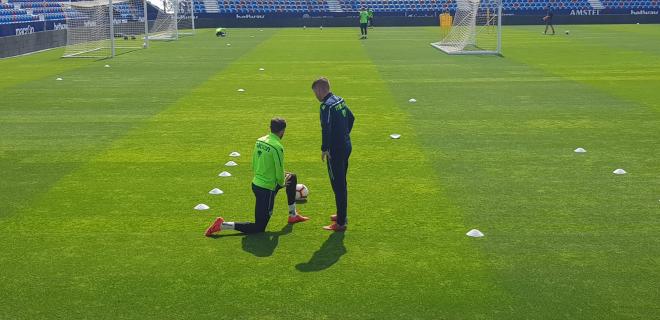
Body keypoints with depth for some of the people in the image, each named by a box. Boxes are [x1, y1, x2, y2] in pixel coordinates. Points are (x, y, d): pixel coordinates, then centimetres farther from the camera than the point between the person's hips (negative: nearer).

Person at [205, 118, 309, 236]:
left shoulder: (260, 141, 1)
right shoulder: (277, 147, -22)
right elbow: (280, 172, -19)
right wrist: (282, 183, 5)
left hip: (255, 183, 9)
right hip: (266, 189, -9)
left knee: (292, 178, 27)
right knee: (259, 228, 3)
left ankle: (293, 215, 38)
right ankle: (222, 225, -6)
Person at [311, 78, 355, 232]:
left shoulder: (326, 105, -18)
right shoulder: (339, 100, 10)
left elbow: (326, 128, -28)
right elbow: (351, 118, 21)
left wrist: (324, 149, -20)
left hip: (336, 150, -9)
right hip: (346, 147, 9)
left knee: (338, 185, -3)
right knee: (341, 183, 21)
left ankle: (340, 223, 1)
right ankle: (342, 215, 33)